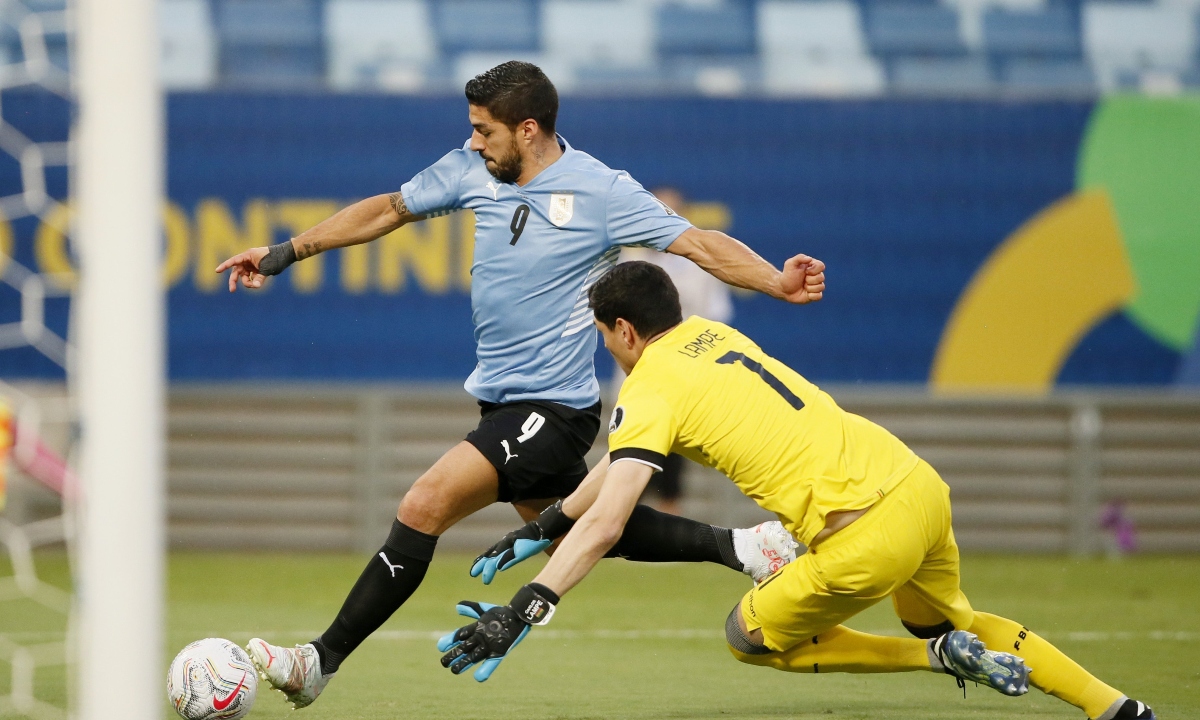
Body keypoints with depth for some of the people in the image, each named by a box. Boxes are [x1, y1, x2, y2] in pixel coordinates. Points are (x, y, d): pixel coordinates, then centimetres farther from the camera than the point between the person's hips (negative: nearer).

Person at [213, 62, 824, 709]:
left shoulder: (600, 190, -13)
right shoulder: (471, 169, 3)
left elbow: (699, 244, -12)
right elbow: (389, 210, 15)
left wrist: (777, 283, -27)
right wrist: (282, 254, 16)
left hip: (552, 409, -8)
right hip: (500, 399, 8)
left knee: (425, 505, -19)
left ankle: (322, 661, -17)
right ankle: (734, 547, 32)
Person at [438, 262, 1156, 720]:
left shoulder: (650, 391, -5)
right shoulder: (711, 334, 19)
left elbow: (604, 526, -16)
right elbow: (627, 464, 29)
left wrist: (523, 610, -18)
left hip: (867, 535, -8)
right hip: (920, 485, 8)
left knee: (749, 636, 15)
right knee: (947, 618, 34)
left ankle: (941, 655, 5)